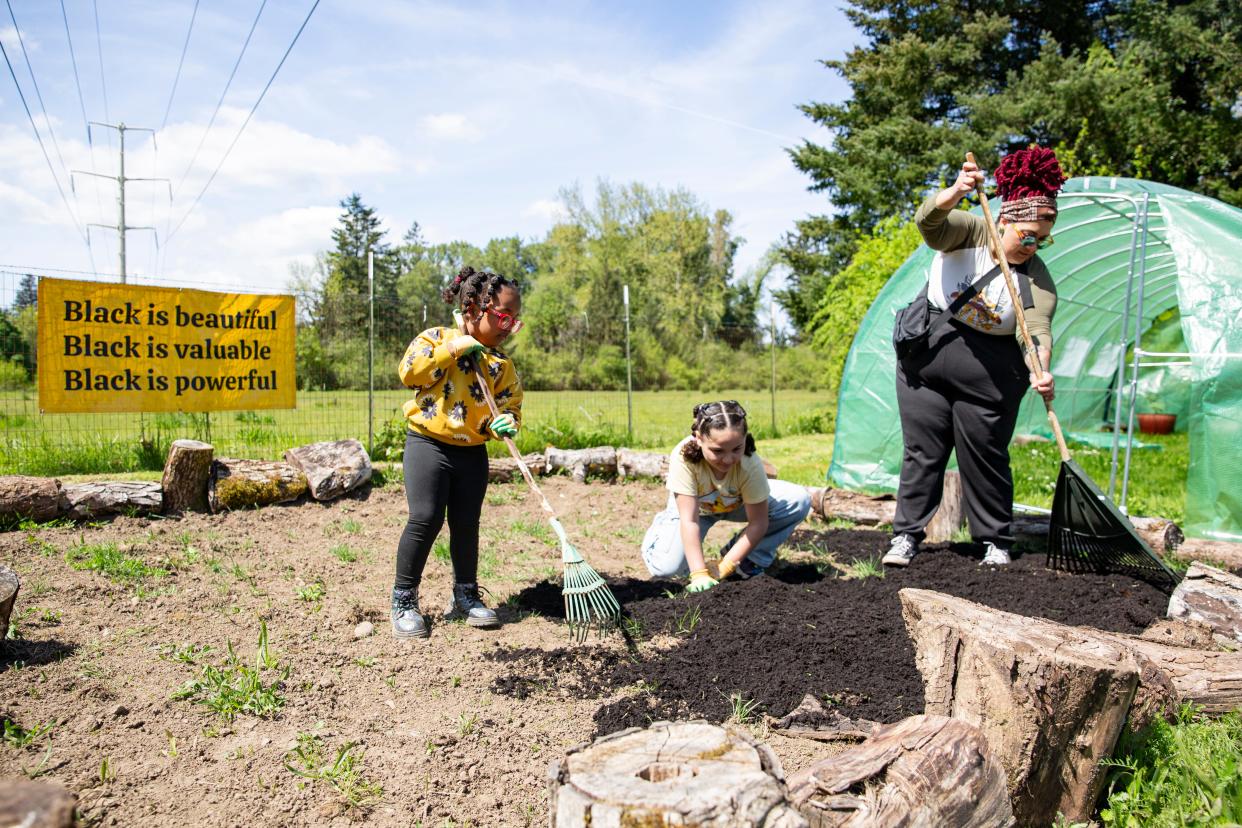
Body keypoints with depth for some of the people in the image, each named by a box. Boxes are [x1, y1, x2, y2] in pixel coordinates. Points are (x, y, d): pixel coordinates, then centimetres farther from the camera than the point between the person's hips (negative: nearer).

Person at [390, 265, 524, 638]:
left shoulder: (501, 364, 7)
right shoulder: (436, 337, -1)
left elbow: (510, 405, 5)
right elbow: (409, 372, -14)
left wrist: (506, 423, -18)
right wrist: (452, 350, -15)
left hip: (472, 451, 4)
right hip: (428, 443, -4)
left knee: (466, 523, 8)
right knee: (426, 518, -11)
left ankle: (465, 595, 25)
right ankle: (403, 599, 4)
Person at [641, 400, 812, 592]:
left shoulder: (750, 464, -34)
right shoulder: (683, 457, -39)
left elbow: (758, 522, -26)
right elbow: (689, 520, -36)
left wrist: (724, 567, -29)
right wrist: (699, 574, -40)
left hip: (737, 503, 2)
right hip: (694, 505, -2)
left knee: (800, 500, -21)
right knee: (665, 567, -26)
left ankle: (749, 562, -4)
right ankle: (664, 524, 10)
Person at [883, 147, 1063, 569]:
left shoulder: (1038, 279, -5)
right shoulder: (970, 231, -5)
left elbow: (1037, 329, -19)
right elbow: (928, 220, -24)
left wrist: (1040, 372, -39)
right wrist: (955, 193, -46)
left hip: (990, 376, 0)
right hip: (926, 359, 0)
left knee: (986, 459, 6)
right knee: (922, 451, 4)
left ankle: (996, 542, 21)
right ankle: (906, 535, 13)